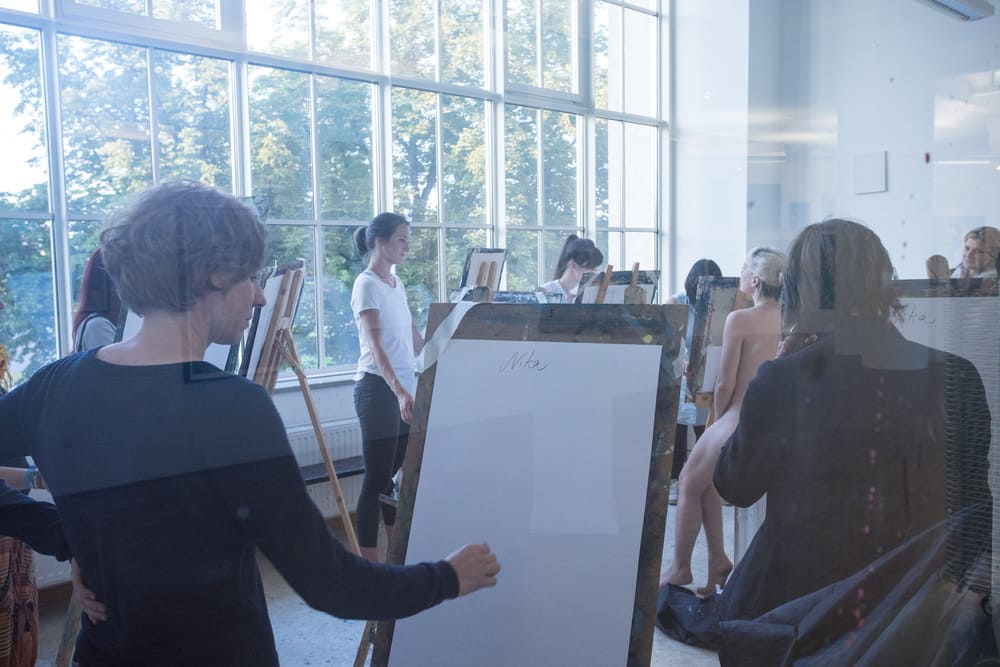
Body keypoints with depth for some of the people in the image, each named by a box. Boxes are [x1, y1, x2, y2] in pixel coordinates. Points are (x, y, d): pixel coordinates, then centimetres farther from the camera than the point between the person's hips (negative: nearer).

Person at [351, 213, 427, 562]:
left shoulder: (397, 283, 14)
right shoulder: (367, 284, -11)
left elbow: (414, 338, 20)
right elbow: (374, 346, -22)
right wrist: (398, 390, -33)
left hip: (404, 388, 8)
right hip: (378, 387, -7)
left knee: (397, 473, 12)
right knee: (377, 477, -3)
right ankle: (368, 560, 4)